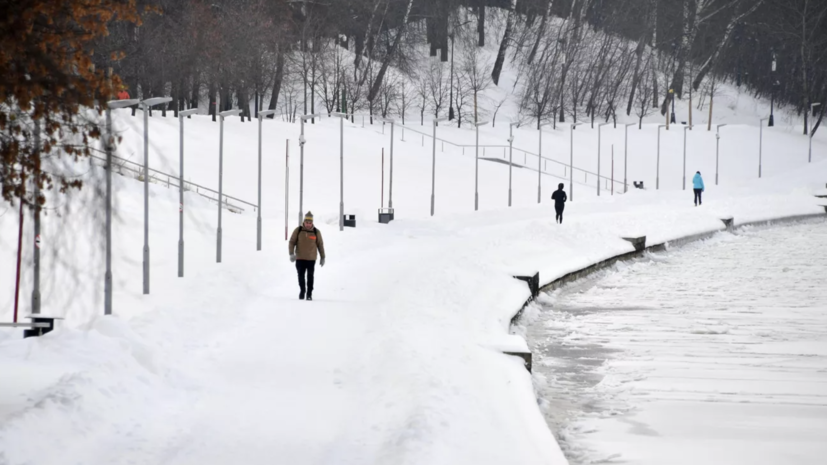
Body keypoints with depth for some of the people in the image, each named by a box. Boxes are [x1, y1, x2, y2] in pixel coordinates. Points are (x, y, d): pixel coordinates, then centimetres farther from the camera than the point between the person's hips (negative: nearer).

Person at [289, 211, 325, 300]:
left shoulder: (316, 232, -2)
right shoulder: (298, 230, -3)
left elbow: (320, 245, 7)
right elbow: (292, 242, 0)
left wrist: (322, 257, 10)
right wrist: (291, 254, -13)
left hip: (311, 259, -1)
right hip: (300, 258, 1)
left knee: (310, 276, 2)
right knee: (301, 276, 7)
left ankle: (309, 293, 12)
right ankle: (302, 290, 26)